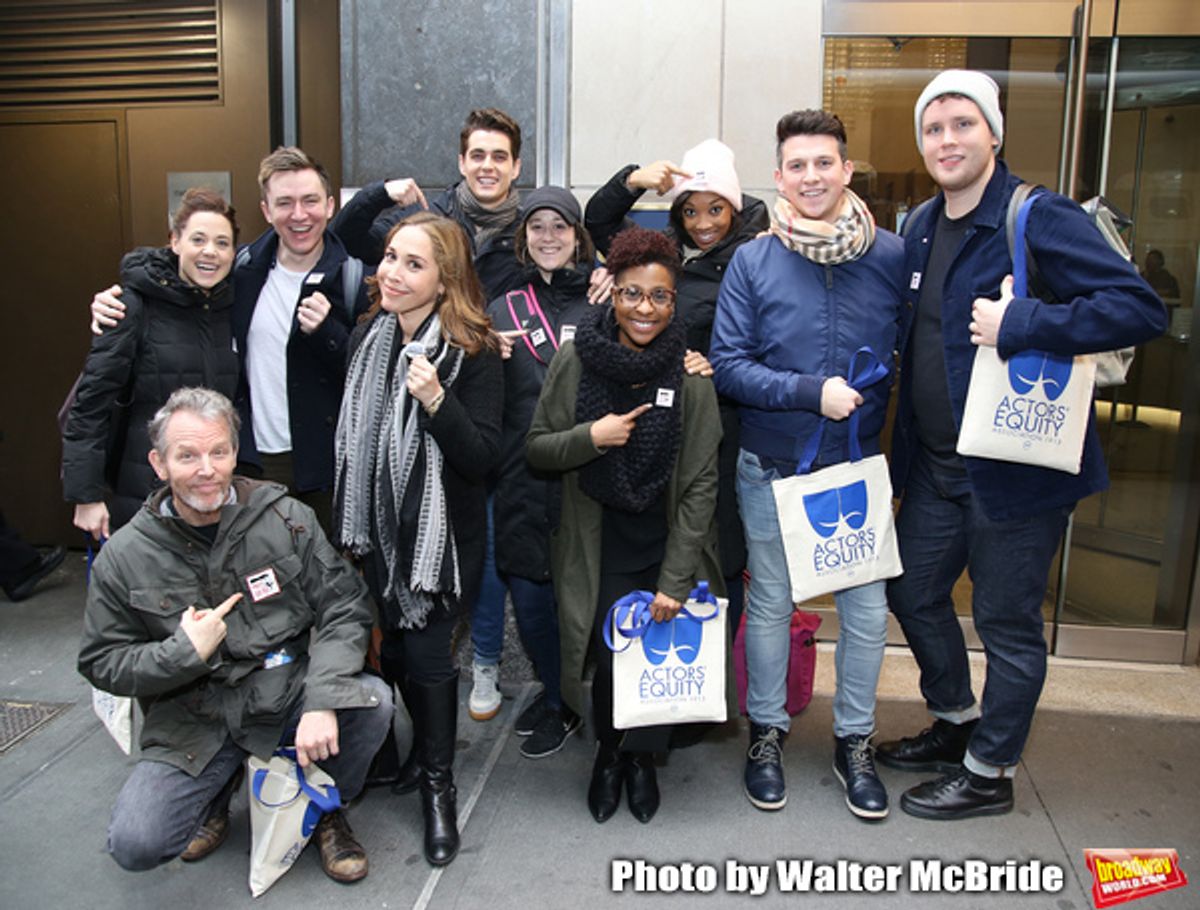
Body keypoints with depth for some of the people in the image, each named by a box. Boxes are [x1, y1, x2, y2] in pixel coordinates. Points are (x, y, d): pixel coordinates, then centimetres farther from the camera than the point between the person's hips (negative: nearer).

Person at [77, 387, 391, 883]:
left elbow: (344, 607, -9)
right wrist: (186, 652, -16)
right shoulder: (124, 557, -4)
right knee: (134, 844, -18)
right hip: (192, 722, 0)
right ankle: (217, 792, 18)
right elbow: (102, 663, 3)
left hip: (288, 693, 0)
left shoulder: (285, 518, -7)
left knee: (371, 702, -27)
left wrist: (323, 701, -23)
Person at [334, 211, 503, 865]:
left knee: (427, 654, -1)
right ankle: (421, 744, 41)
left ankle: (438, 784, 20)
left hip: (439, 533, -6)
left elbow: (482, 456, -19)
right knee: (393, 645, 16)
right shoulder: (367, 335, 2)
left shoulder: (472, 352, -16)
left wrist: (437, 402, -34)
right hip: (377, 524, 6)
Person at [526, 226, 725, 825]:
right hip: (599, 545, 0)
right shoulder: (575, 359, -4)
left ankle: (641, 756, 25)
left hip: (668, 543, 0)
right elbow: (536, 448, 3)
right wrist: (591, 437, -18)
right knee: (616, 655, -11)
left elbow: (700, 485, -7)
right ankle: (607, 749, 25)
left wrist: (674, 582, -10)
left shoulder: (690, 375, -7)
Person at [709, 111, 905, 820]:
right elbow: (728, 365, -9)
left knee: (867, 608, 7)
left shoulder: (892, 256, -3)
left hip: (859, 466, 1)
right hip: (772, 468, -1)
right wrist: (811, 393, -18)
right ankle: (768, 731, 32)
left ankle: (855, 741, 29)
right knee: (770, 604, 12)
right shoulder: (752, 262, -5)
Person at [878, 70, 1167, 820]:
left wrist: (1019, 324, -28)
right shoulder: (921, 228, 8)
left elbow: (1142, 307, -22)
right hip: (934, 462, 8)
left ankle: (990, 772, 27)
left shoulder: (1039, 219, -15)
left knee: (1007, 621, 7)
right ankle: (958, 723, 44)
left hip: (1015, 467, -8)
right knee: (914, 593, 20)